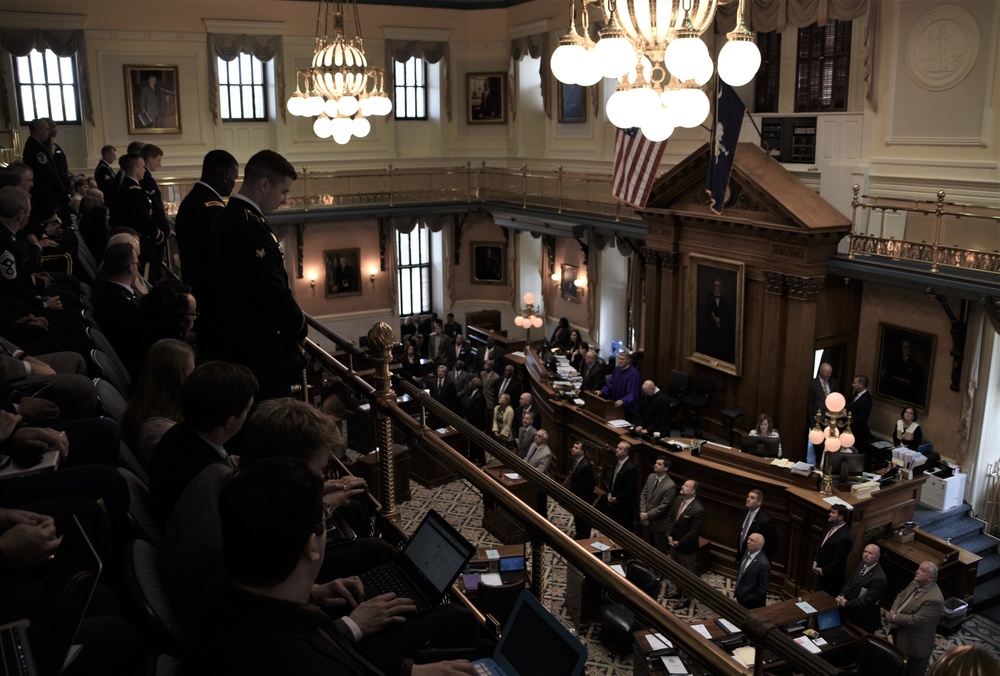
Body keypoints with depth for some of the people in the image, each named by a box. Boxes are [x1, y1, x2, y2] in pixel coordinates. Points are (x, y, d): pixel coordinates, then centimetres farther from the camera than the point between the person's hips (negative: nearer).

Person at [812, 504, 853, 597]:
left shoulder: (845, 537, -30)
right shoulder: (831, 525, -3)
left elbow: (838, 561, -24)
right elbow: (822, 544, 11)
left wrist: (823, 571, -13)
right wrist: (815, 561, 3)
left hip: (834, 577, -8)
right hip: (823, 573, 8)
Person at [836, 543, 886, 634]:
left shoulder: (879, 578, -26)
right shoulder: (862, 564, 0)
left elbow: (867, 600, -26)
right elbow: (850, 581, 9)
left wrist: (846, 604, -21)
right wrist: (842, 595, -7)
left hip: (864, 619, -7)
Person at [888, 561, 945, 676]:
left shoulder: (934, 599, -31)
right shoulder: (916, 583, -2)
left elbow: (916, 620, -30)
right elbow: (901, 596, 6)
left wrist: (894, 618, -19)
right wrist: (893, 612, -13)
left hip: (915, 645, -8)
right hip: (899, 634, 8)